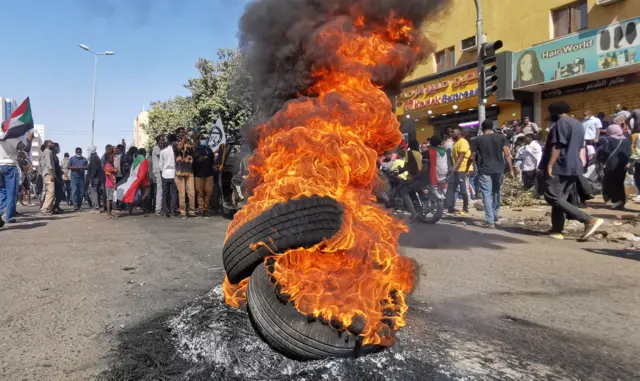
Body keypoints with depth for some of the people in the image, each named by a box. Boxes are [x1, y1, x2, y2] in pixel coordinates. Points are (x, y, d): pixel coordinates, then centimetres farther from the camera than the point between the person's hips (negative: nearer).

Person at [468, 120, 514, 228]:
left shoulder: (477, 140, 0)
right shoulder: (501, 137, 4)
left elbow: (472, 157, -1)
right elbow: (507, 154, -4)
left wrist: (467, 168, 13)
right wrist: (511, 169, -1)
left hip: (484, 170, -3)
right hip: (498, 169, 3)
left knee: (487, 195, -1)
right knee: (496, 192, 22)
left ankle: (490, 222, -6)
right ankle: (495, 215, 34)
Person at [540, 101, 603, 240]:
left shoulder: (561, 123, -10)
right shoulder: (579, 124, 19)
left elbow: (557, 146, -19)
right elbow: (579, 147, 22)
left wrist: (549, 165, -21)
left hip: (560, 167, -10)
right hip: (573, 167, 10)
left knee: (553, 197, -13)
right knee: (560, 198, 11)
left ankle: (589, 220, -19)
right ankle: (557, 230, 9)